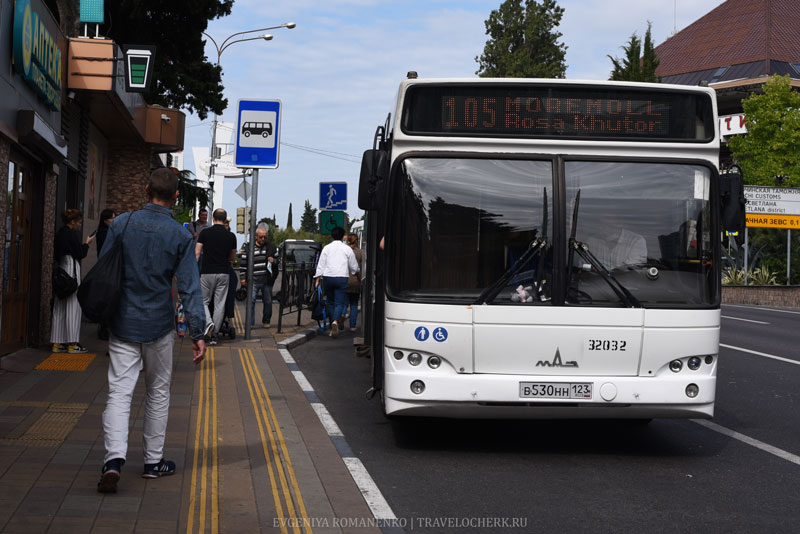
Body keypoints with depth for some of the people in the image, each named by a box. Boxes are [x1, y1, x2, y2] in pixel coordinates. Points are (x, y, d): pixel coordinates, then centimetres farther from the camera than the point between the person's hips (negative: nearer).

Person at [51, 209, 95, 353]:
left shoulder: (59, 233, 10)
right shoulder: (73, 234, -14)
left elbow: (56, 254, 14)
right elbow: (80, 254, -11)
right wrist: (87, 243, 4)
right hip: (72, 269, -8)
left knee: (59, 307, 10)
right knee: (72, 306, -3)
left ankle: (57, 343, 11)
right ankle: (72, 344, -2)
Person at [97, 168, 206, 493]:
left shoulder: (122, 224, -2)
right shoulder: (181, 235, -6)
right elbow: (189, 288, -9)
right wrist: (198, 333, -6)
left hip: (123, 323, 1)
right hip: (159, 325, 0)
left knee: (119, 392, -1)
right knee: (158, 393, 14)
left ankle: (114, 458, -20)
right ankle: (153, 461, 23)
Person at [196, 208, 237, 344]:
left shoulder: (205, 233, -3)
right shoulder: (231, 236, 3)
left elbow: (197, 253, -6)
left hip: (207, 272, -2)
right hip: (223, 273, 2)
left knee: (203, 301, 11)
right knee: (220, 304, 6)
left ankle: (209, 322, -15)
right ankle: (214, 334, 7)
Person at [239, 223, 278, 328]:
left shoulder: (271, 247, 7)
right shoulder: (248, 247, 3)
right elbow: (244, 263, 7)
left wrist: (274, 261, -8)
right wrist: (243, 278, 3)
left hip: (267, 280, 2)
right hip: (253, 280, -2)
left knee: (268, 302, 8)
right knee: (251, 301, -7)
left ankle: (266, 321, 23)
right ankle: (250, 322, 0)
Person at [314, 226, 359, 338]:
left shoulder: (327, 248, 6)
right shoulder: (347, 249, 4)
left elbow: (321, 265, 2)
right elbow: (354, 267, 8)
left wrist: (318, 278, 6)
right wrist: (351, 271, 30)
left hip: (327, 277, 2)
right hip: (342, 278, -2)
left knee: (330, 302, 12)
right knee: (340, 302, -4)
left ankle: (333, 327, 14)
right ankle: (335, 321, -31)